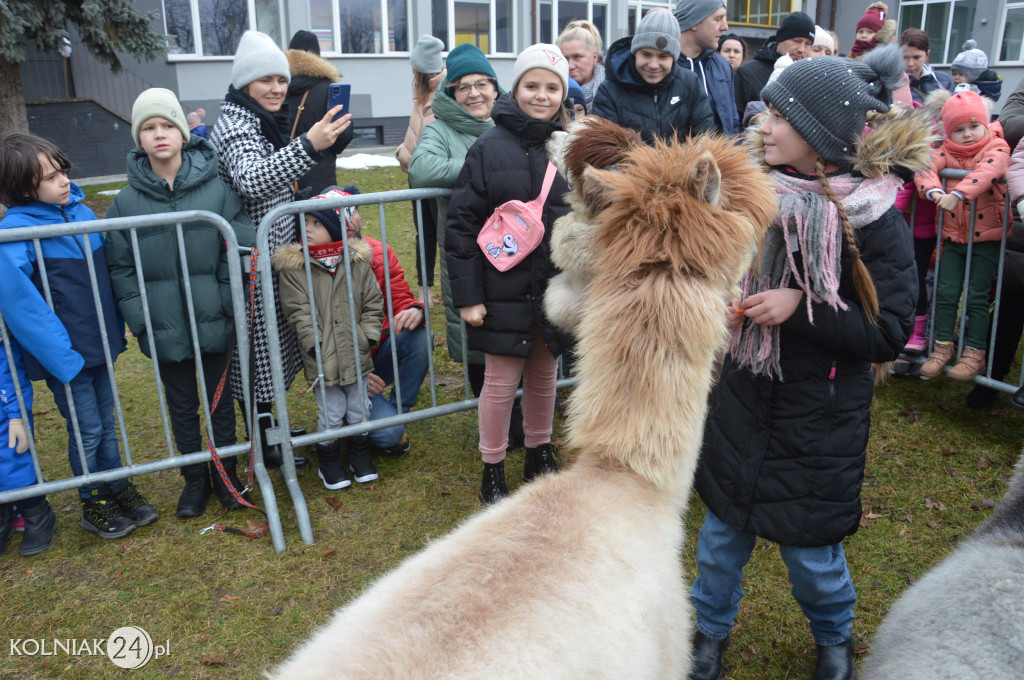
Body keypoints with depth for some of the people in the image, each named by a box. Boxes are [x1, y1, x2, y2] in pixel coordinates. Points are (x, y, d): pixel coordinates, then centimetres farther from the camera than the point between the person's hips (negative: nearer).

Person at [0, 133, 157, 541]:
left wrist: (116, 331, 9)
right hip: (66, 354, -5)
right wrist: (62, 355, -21)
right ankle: (92, 505, 28)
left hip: (101, 343, 5)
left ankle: (119, 489, 35)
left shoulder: (80, 212, 1)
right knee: (86, 430, 9)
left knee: (106, 422, 19)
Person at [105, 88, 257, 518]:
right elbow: (120, 267, 0)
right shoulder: (127, 201, -3)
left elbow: (239, 250, -8)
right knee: (182, 406, 15)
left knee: (220, 400, 14)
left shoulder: (216, 189, -8)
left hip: (214, 322, -1)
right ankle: (194, 479, 34)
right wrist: (140, 320, -7)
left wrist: (229, 303, -13)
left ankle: (225, 472, 33)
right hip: (164, 328, 1)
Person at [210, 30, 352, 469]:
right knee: (257, 347, 1)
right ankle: (264, 443, 15)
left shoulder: (268, 120, 11)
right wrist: (308, 147, -49)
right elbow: (252, 181, -38)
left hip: (275, 253, 9)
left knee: (272, 341, 17)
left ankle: (269, 426, 32)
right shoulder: (234, 125, -18)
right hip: (252, 263, -9)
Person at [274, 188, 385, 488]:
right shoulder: (292, 266, -7)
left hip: (356, 355, 3)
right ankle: (328, 463, 27)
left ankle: (361, 458, 35)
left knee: (359, 410, 15)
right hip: (322, 359, -3)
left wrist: (368, 337, -5)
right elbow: (298, 312, -10)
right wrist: (316, 345, -16)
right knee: (332, 414, 5)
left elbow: (373, 304, 5)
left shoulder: (358, 261, 0)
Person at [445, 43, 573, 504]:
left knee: (544, 375, 16)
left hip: (558, 288, 3)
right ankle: (492, 471, 24)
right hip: (504, 289, -3)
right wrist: (467, 294, -10)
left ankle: (540, 454, 38)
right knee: (502, 381, 5)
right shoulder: (489, 148, -6)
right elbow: (462, 224, -7)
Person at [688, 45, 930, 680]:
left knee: (810, 548, 12)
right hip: (744, 400, 4)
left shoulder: (874, 219, -16)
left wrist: (800, 308, -24)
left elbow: (890, 334, -15)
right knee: (723, 531, 15)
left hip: (821, 417, -4)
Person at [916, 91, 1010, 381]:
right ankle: (943, 346, 17)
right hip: (953, 236, 4)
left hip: (986, 237, -3)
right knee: (946, 292, 5)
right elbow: (925, 166, -15)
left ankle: (974, 354, 11)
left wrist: (957, 194, -40)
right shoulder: (947, 152, 3)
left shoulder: (996, 147, -8)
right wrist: (935, 191, -34)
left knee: (977, 297, 0)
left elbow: (988, 171, -28)